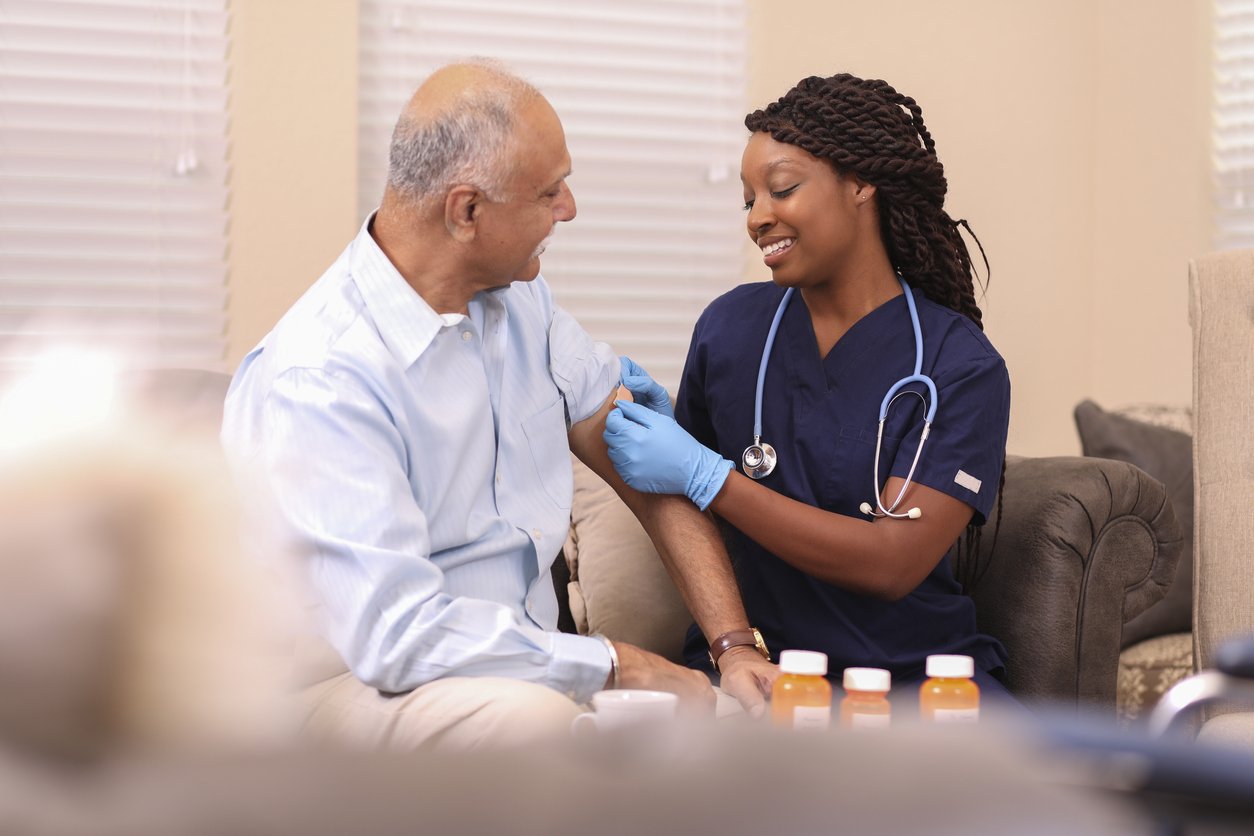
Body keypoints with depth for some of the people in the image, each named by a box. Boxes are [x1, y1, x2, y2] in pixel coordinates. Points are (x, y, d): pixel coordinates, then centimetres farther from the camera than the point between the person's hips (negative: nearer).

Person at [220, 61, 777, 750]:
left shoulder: (516, 294, 6)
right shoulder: (315, 383, -23)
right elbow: (397, 633, -27)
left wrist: (735, 644, -8)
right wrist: (623, 668, -21)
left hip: (523, 655, 8)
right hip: (353, 683, -8)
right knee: (532, 717, -40)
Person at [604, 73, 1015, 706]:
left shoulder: (961, 366, -4)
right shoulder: (730, 326, 6)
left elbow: (892, 563, -14)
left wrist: (700, 473, -17)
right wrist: (662, 431, -5)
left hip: (914, 667, -1)